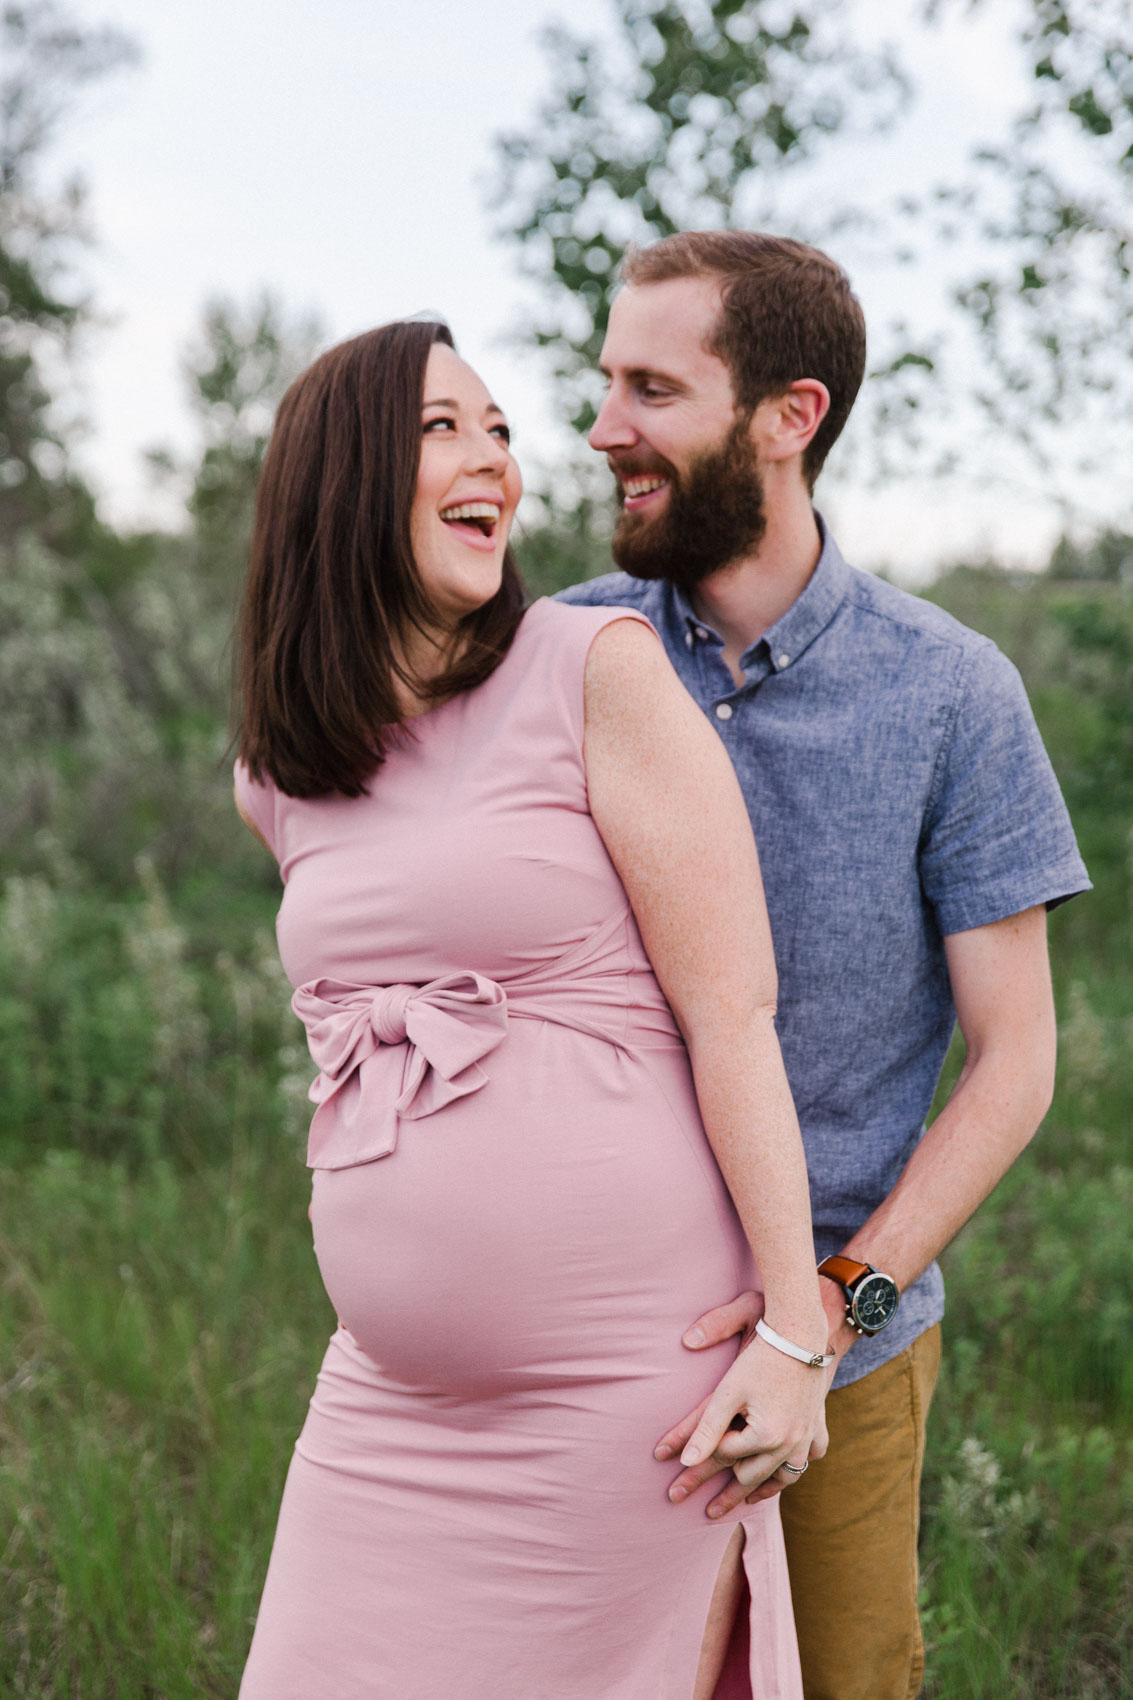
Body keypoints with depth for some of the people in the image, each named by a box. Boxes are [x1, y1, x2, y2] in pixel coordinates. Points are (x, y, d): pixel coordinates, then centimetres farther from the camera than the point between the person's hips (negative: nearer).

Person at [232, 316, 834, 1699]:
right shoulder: (274, 786, 9)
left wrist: (795, 1329, -12)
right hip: (393, 1399, 5)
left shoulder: (600, 669, -7)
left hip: (628, 1378, -5)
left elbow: (733, 1009, -10)